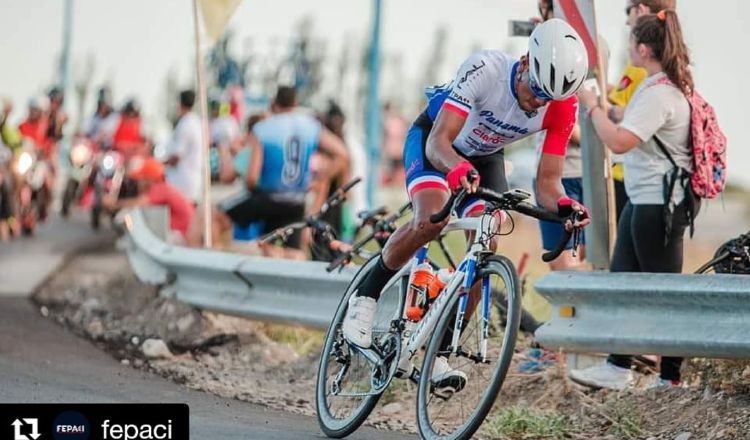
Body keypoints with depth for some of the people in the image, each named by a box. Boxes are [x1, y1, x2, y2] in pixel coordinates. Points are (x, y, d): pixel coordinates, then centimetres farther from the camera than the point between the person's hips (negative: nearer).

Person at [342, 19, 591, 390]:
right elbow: (438, 142, -41)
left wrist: (562, 205, -46)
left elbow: (547, 181, -23)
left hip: (485, 157, 4)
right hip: (433, 139, -4)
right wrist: (456, 168, -63)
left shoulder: (563, 105, -26)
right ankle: (365, 296, -9)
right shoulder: (485, 69, -37)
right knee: (432, 219, -32)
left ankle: (439, 351, -2)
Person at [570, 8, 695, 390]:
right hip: (644, 200, 11)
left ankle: (671, 378, 4)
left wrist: (592, 105, -16)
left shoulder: (659, 94, -20)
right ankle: (618, 367, 18)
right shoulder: (667, 86, 12)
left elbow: (618, 141, -27)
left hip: (658, 204, -11)